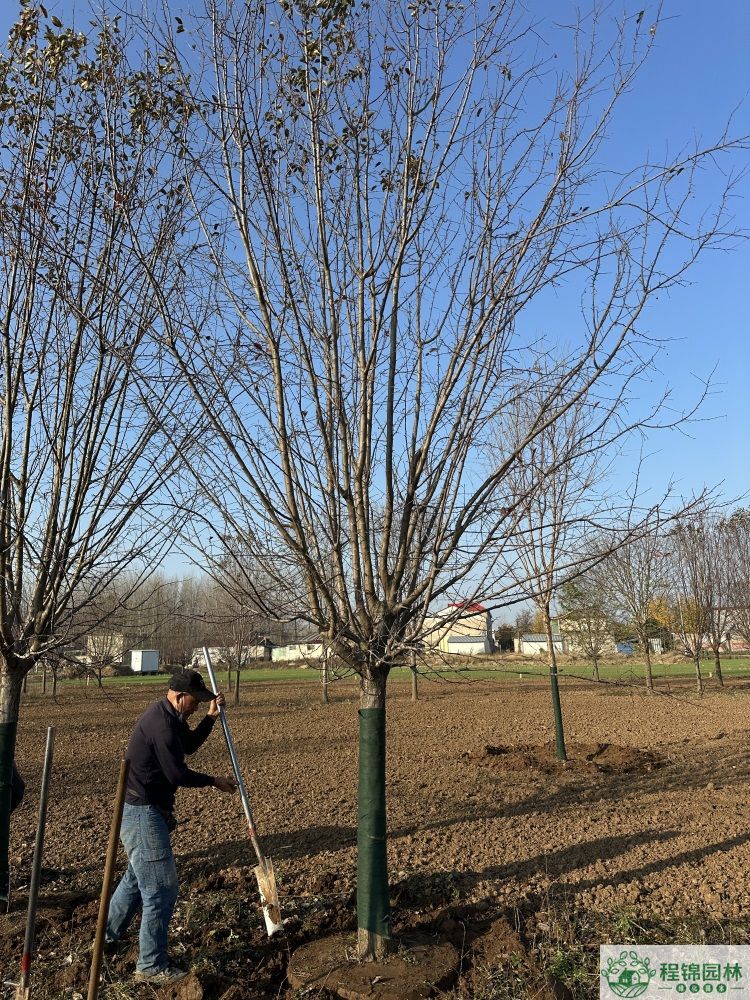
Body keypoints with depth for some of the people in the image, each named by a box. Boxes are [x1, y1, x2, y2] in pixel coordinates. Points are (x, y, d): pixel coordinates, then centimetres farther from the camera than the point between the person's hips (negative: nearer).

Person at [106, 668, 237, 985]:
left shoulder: (169, 717, 7)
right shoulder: (161, 724, -25)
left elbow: (189, 744, 17)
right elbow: (178, 773, -23)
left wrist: (210, 716, 3)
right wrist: (214, 782, -9)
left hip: (143, 810, 11)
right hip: (143, 813, -11)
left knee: (137, 877, 26)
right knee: (161, 889, -2)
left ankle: (106, 937, 44)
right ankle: (151, 967, 11)